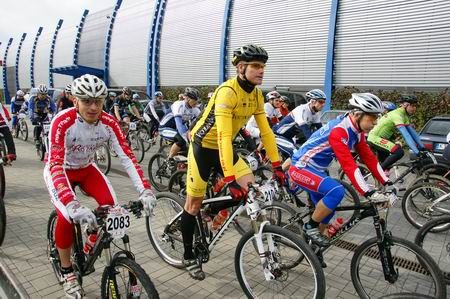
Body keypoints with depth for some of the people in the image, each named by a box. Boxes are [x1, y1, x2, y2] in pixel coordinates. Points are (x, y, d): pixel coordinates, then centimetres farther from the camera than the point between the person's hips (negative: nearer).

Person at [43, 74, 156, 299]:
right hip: (60, 171, -3)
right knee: (67, 216, -24)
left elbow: (127, 157, -27)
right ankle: (67, 271, 3)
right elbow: (56, 166, -41)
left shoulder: (109, 122, -22)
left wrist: (145, 190, -40)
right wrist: (73, 205, -56)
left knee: (110, 205, -17)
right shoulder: (62, 122, -33)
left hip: (86, 169, 3)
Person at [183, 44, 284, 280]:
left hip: (223, 147, 7)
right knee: (195, 202, 2)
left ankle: (213, 211, 18)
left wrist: (277, 165, -7)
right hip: (203, 146, -7)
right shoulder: (227, 91, -27)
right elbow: (223, 136, -35)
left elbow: (266, 131, -1)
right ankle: (188, 256, 21)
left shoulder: (257, 95, -3)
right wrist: (230, 179, -40)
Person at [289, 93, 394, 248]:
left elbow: (369, 157, 4)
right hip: (301, 168, -9)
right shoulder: (338, 131, -28)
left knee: (327, 210, 14)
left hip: (316, 170, 10)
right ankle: (310, 226, -7)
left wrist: (386, 183, -1)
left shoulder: (357, 131, 1)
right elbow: (348, 165, -35)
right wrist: (368, 193, -37)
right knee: (337, 191, -28)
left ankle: (313, 242, 34)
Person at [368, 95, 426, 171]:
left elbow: (413, 132, 10)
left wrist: (422, 147, 3)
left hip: (377, 138, 10)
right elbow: (406, 135, -31)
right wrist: (417, 152, -35)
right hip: (375, 138, -10)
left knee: (384, 165, 16)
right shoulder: (397, 115, -22)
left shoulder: (405, 116, 8)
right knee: (399, 152, -26)